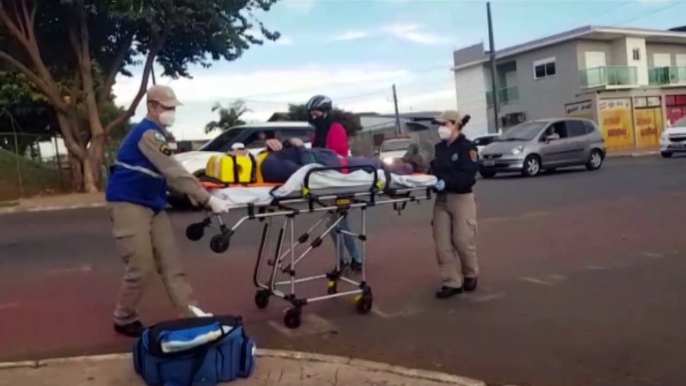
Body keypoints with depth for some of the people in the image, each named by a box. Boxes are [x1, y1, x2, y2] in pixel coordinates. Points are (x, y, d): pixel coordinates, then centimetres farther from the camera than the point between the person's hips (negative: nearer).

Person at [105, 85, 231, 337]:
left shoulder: (157, 133, 13)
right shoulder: (148, 134, -19)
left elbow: (168, 171, 15)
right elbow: (174, 172, -27)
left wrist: (193, 195, 3)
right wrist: (208, 199, -28)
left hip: (152, 205, 9)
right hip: (129, 205, -9)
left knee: (171, 263, 4)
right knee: (142, 267, -7)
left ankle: (192, 314, 6)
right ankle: (124, 319, 14)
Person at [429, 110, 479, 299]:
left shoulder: (467, 147, -9)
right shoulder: (440, 147, 11)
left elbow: (468, 176, -20)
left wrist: (446, 182, -30)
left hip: (462, 198, -6)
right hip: (441, 199, 6)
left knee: (463, 241, 0)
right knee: (442, 243, 1)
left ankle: (470, 275, 26)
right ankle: (452, 282, 8)